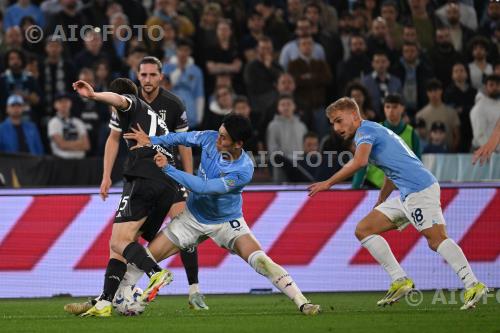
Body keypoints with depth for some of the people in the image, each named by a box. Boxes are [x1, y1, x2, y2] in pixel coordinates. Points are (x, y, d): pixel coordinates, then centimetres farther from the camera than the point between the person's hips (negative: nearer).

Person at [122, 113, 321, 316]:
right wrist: (152, 141, -5)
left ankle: (302, 303, -20)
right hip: (193, 216, 5)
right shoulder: (211, 139, -16)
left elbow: (202, 187, -35)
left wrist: (167, 168, -32)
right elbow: (183, 138, 6)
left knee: (260, 260, -24)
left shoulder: (243, 171, -31)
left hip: (227, 221, -5)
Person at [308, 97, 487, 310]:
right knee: (363, 230, 7)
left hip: (419, 188, -10)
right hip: (406, 196, 10)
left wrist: (329, 183, -15)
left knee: (437, 239, -18)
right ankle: (400, 281, -1)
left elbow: (359, 162, -23)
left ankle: (472, 285, -22)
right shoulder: (374, 131, 26)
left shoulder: (365, 130, -4)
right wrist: (380, 202, 36)